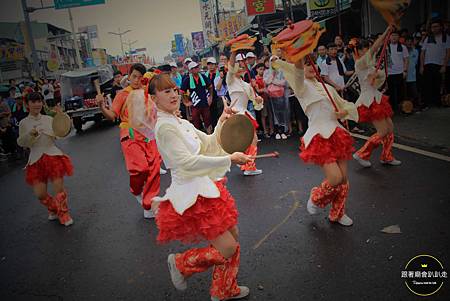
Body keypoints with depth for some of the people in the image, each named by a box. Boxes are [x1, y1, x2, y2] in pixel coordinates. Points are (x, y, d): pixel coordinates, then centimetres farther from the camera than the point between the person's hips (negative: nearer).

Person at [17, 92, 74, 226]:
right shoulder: (24, 123, 6)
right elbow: (20, 143, 3)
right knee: (40, 194, -3)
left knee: (59, 188, -8)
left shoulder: (49, 119, 7)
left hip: (53, 155, 0)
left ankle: (63, 213, 19)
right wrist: (29, 134, -16)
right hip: (36, 159, 1)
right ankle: (53, 208, 31)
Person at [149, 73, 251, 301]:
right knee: (227, 248, -7)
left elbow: (209, 144, 13)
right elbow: (187, 161, -26)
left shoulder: (181, 123, 13)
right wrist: (229, 159, -26)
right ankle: (180, 264, 17)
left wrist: (221, 123, -3)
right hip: (193, 194, -9)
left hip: (206, 187, 9)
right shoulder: (164, 126, -16)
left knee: (233, 236, 14)